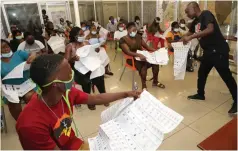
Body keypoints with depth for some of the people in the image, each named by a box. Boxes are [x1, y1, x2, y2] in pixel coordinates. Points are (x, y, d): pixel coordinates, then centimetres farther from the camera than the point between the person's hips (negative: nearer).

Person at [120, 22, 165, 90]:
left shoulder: (138, 37, 8)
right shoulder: (123, 40, -11)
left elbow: (146, 47, 12)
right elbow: (128, 52, -25)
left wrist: (156, 50, -4)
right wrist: (139, 55, -41)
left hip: (141, 56, 6)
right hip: (132, 59, -6)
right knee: (144, 66, -35)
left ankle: (155, 82, 2)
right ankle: (144, 85, -20)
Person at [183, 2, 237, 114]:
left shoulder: (206, 14, -12)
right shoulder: (195, 21, 13)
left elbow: (210, 29, -28)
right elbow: (189, 34, 23)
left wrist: (191, 37, -29)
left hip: (219, 50, -9)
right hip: (208, 51, 9)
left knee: (226, 76, -2)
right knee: (201, 73, 15)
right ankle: (200, 94, 32)